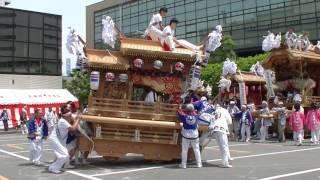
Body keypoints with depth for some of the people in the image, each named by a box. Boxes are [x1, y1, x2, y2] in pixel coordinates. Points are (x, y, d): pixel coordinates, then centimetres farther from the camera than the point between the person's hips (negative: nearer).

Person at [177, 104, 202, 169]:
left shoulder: (184, 116, -13)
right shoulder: (195, 116, -7)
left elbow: (179, 112, 4)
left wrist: (180, 109, 23)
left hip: (186, 135, -2)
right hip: (194, 134, 2)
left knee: (184, 150, 6)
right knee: (196, 149, 12)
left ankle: (184, 164, 8)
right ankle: (199, 163, 16)